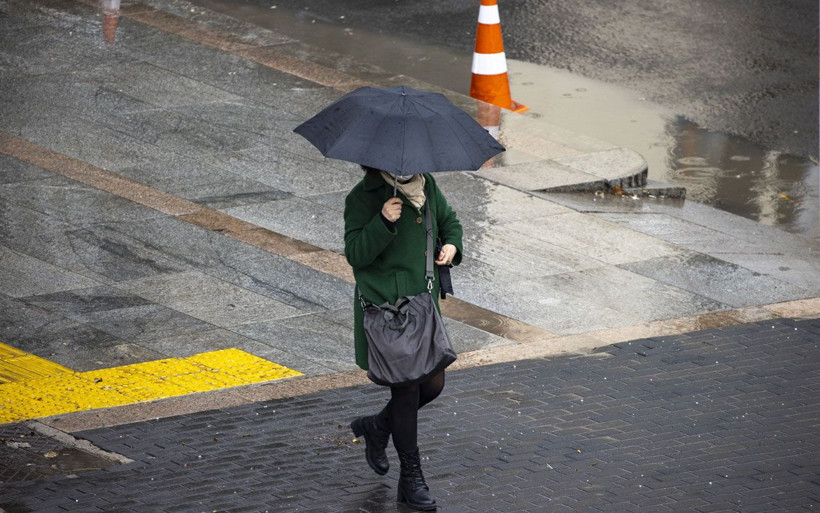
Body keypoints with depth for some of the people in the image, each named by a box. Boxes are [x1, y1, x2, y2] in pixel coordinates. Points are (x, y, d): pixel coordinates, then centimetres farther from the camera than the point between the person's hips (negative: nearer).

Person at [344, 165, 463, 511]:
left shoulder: (427, 186, 7)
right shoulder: (363, 197, -11)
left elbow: (449, 221, 24)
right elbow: (355, 254, -16)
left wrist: (451, 244, 1)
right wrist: (383, 222, -31)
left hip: (423, 302, 7)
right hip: (385, 306, -6)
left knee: (433, 384, 8)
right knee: (406, 388, -3)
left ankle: (376, 427, 34)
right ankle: (411, 477, 10)